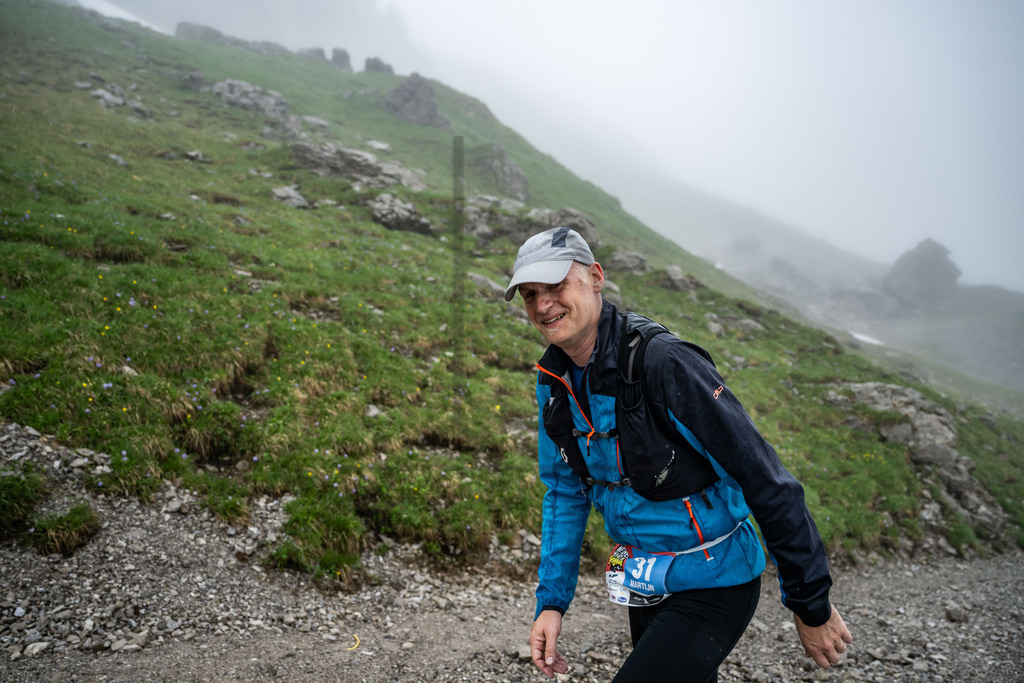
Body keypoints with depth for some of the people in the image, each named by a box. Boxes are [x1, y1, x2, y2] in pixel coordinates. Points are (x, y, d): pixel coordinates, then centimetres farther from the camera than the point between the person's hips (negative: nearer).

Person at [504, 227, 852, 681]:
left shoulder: (662, 362, -27)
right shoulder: (555, 379, -3)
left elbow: (767, 482, -23)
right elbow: (565, 491, 5)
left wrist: (812, 604, -15)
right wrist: (551, 601, 0)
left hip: (713, 587, -7)